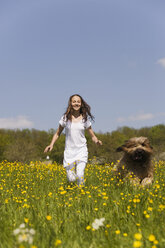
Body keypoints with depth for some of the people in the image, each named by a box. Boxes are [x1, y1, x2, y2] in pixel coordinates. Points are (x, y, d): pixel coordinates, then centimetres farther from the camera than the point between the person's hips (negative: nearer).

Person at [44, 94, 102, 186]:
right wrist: (51, 144, -3)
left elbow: (92, 135, 6)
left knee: (80, 175, -18)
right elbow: (57, 133, 11)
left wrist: (97, 141, -15)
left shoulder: (85, 118, 1)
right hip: (69, 151, 1)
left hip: (81, 150, 0)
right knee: (71, 179, -3)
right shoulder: (65, 118, 0)